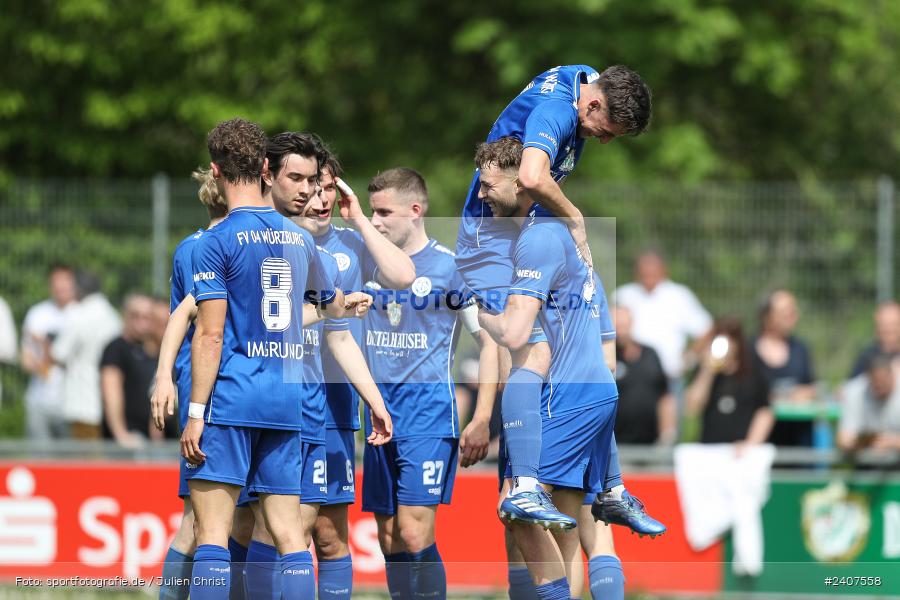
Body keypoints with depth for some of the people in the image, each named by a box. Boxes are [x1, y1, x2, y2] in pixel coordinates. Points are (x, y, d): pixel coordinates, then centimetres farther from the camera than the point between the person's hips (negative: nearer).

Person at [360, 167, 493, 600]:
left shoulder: (450, 267, -6)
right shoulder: (367, 266, 8)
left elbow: (494, 342, -4)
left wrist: (482, 420, -8)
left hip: (429, 414, -6)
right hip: (379, 414, 6)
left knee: (414, 533, -15)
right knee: (388, 539, 6)